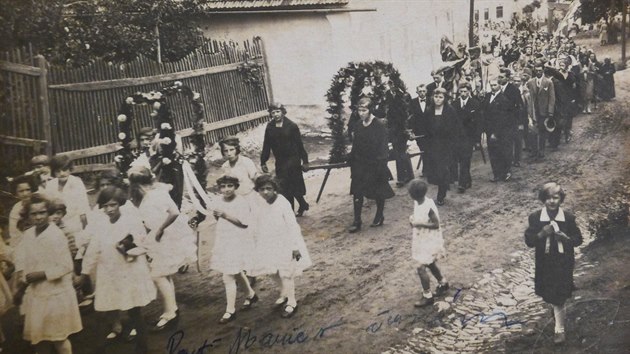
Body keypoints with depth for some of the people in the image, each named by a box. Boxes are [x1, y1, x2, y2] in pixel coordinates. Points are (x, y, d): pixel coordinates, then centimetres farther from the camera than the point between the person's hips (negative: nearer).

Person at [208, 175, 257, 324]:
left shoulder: (241, 202, -15)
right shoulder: (220, 202, 7)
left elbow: (244, 222, -23)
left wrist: (225, 215, -25)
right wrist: (216, 216, -4)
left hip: (238, 243, -8)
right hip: (224, 242, 8)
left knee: (228, 277, -9)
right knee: (236, 272, 22)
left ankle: (230, 310, 2)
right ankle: (251, 295, 44)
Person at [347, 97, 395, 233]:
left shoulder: (380, 126, -14)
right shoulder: (358, 126, 4)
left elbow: (383, 148, -14)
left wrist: (381, 165, -17)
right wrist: (351, 161, 12)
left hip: (375, 165, -5)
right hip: (360, 165, 5)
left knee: (379, 192, 10)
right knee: (357, 192, 0)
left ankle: (379, 216, 30)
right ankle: (357, 221, 6)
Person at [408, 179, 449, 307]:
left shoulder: (429, 207, -28)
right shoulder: (417, 202, -3)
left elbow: (436, 224, -23)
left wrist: (419, 223, -26)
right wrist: (413, 219, -7)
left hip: (429, 241, -9)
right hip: (421, 239, 9)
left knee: (421, 268, -6)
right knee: (430, 264, 24)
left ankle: (428, 296, 7)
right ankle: (443, 283, 45)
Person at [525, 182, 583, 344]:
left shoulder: (569, 218, -12)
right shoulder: (534, 218, -11)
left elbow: (578, 240, -3)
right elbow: (528, 241, -7)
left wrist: (565, 237, -23)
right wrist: (541, 234, -25)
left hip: (564, 264, -2)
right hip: (544, 263, 2)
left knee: (558, 297, 2)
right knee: (549, 294, 18)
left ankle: (559, 329, 18)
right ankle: (561, 313, 50)